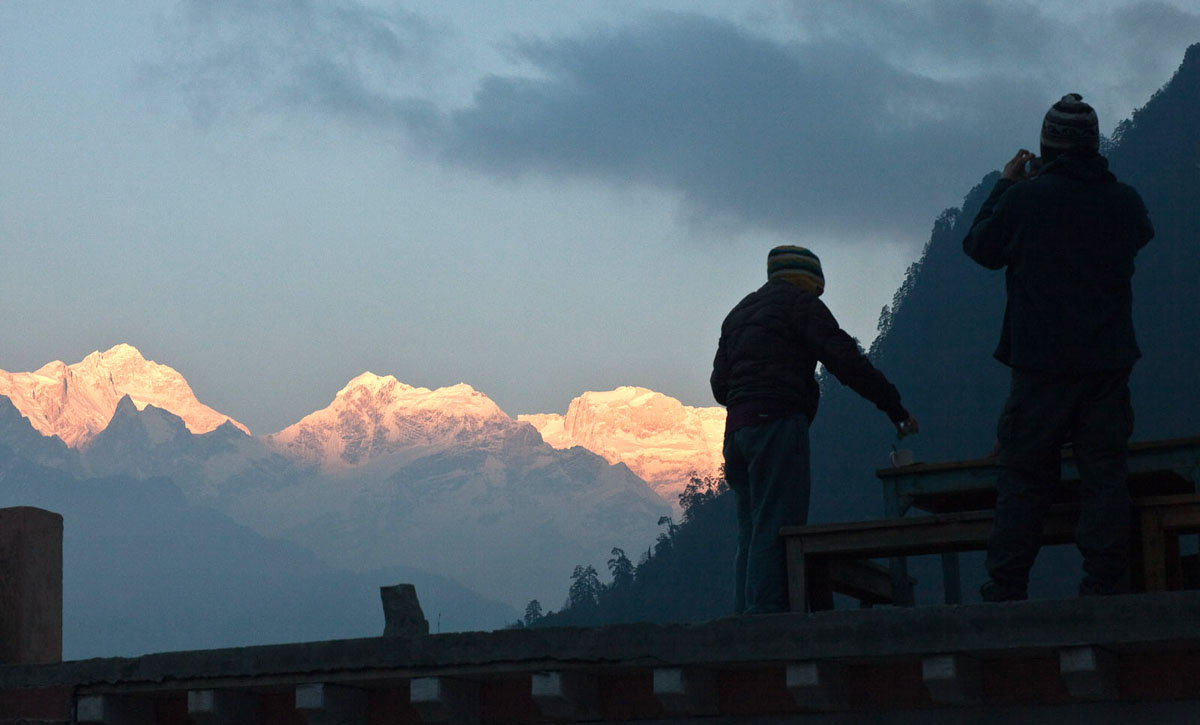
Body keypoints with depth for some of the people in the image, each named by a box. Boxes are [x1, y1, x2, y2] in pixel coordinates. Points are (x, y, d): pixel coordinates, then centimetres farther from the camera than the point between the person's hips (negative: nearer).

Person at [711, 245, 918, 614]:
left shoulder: (738, 313, 26)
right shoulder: (800, 301, 2)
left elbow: (719, 383, 21)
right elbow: (845, 360, -7)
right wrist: (896, 408, -5)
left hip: (737, 428, 8)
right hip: (778, 424, -8)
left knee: (751, 532, 8)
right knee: (776, 529, -12)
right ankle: (768, 617, -20)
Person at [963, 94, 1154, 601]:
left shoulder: (1025, 198, -9)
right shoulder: (1125, 200, 0)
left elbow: (980, 246, 6)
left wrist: (1006, 185, 17)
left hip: (1041, 364, -2)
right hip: (1109, 363, 2)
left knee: (1023, 474, 4)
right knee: (1105, 473, 5)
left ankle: (1006, 591, 4)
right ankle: (1105, 587, 1)